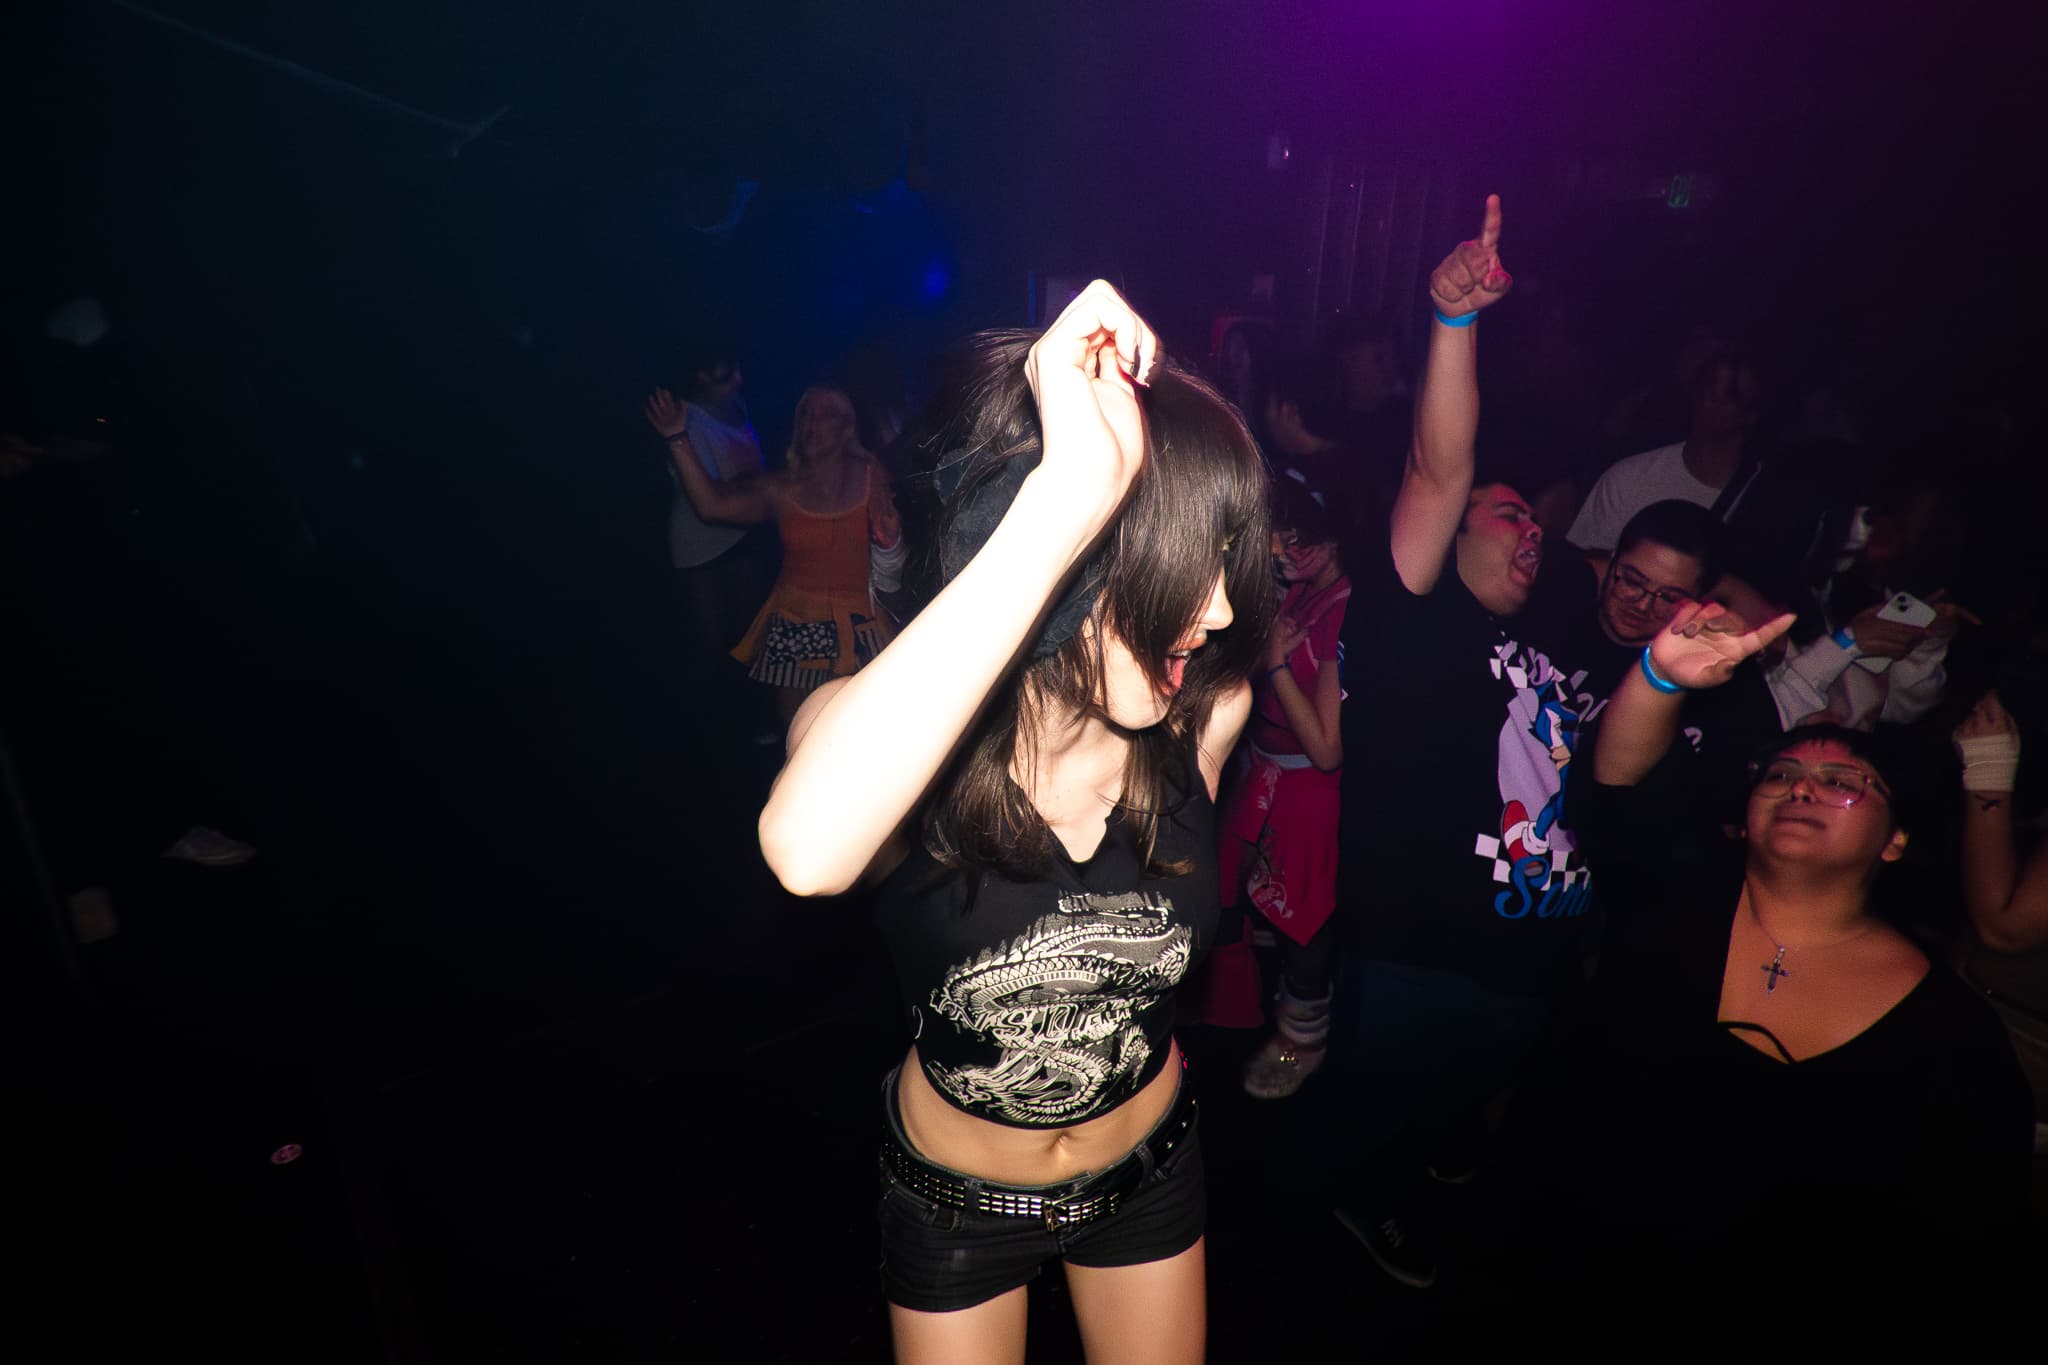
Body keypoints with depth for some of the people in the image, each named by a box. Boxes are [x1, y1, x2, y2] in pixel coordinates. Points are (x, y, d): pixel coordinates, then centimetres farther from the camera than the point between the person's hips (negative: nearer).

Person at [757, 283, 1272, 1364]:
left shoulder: (1206, 715, -23)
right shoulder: (884, 727, -31)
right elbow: (810, 849, -55)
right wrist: (1070, 492, -56)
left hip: (1147, 1162, 2)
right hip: (952, 1193, -2)